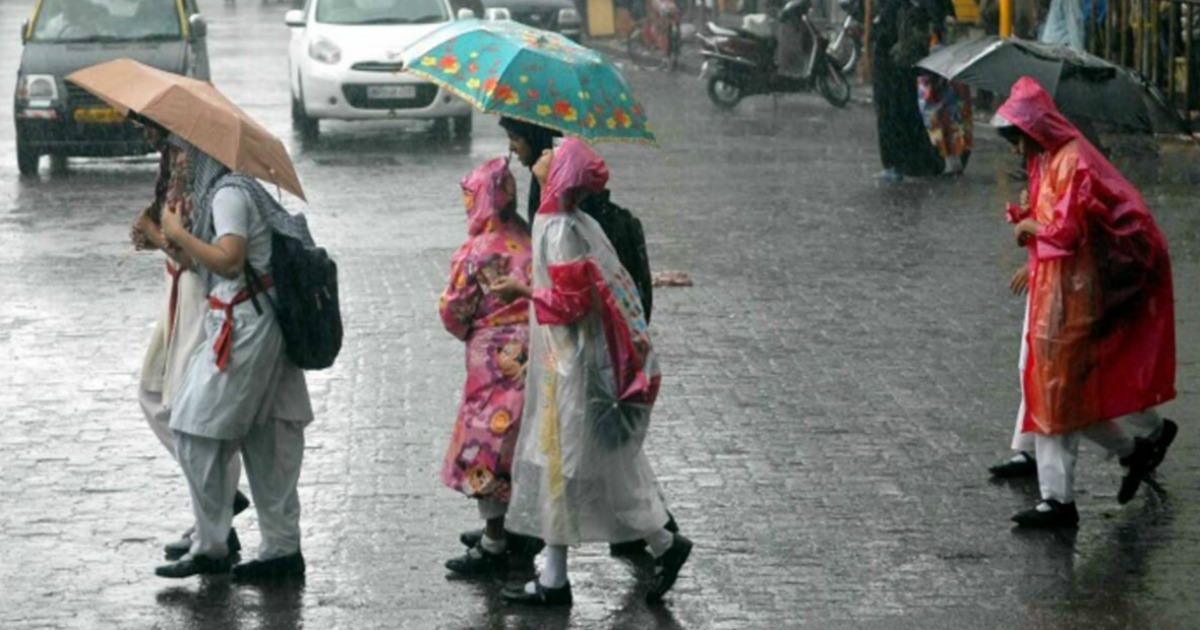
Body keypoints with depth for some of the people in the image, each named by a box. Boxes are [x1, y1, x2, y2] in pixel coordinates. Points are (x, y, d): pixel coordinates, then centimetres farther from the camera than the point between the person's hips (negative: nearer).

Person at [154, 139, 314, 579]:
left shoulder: (229, 193, -12)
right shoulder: (238, 189, 18)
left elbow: (229, 259, -23)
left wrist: (178, 234, -14)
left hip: (244, 326, -10)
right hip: (261, 324, 10)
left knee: (199, 434, -6)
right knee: (265, 442, 10)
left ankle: (210, 548, -3)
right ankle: (282, 548, 12)